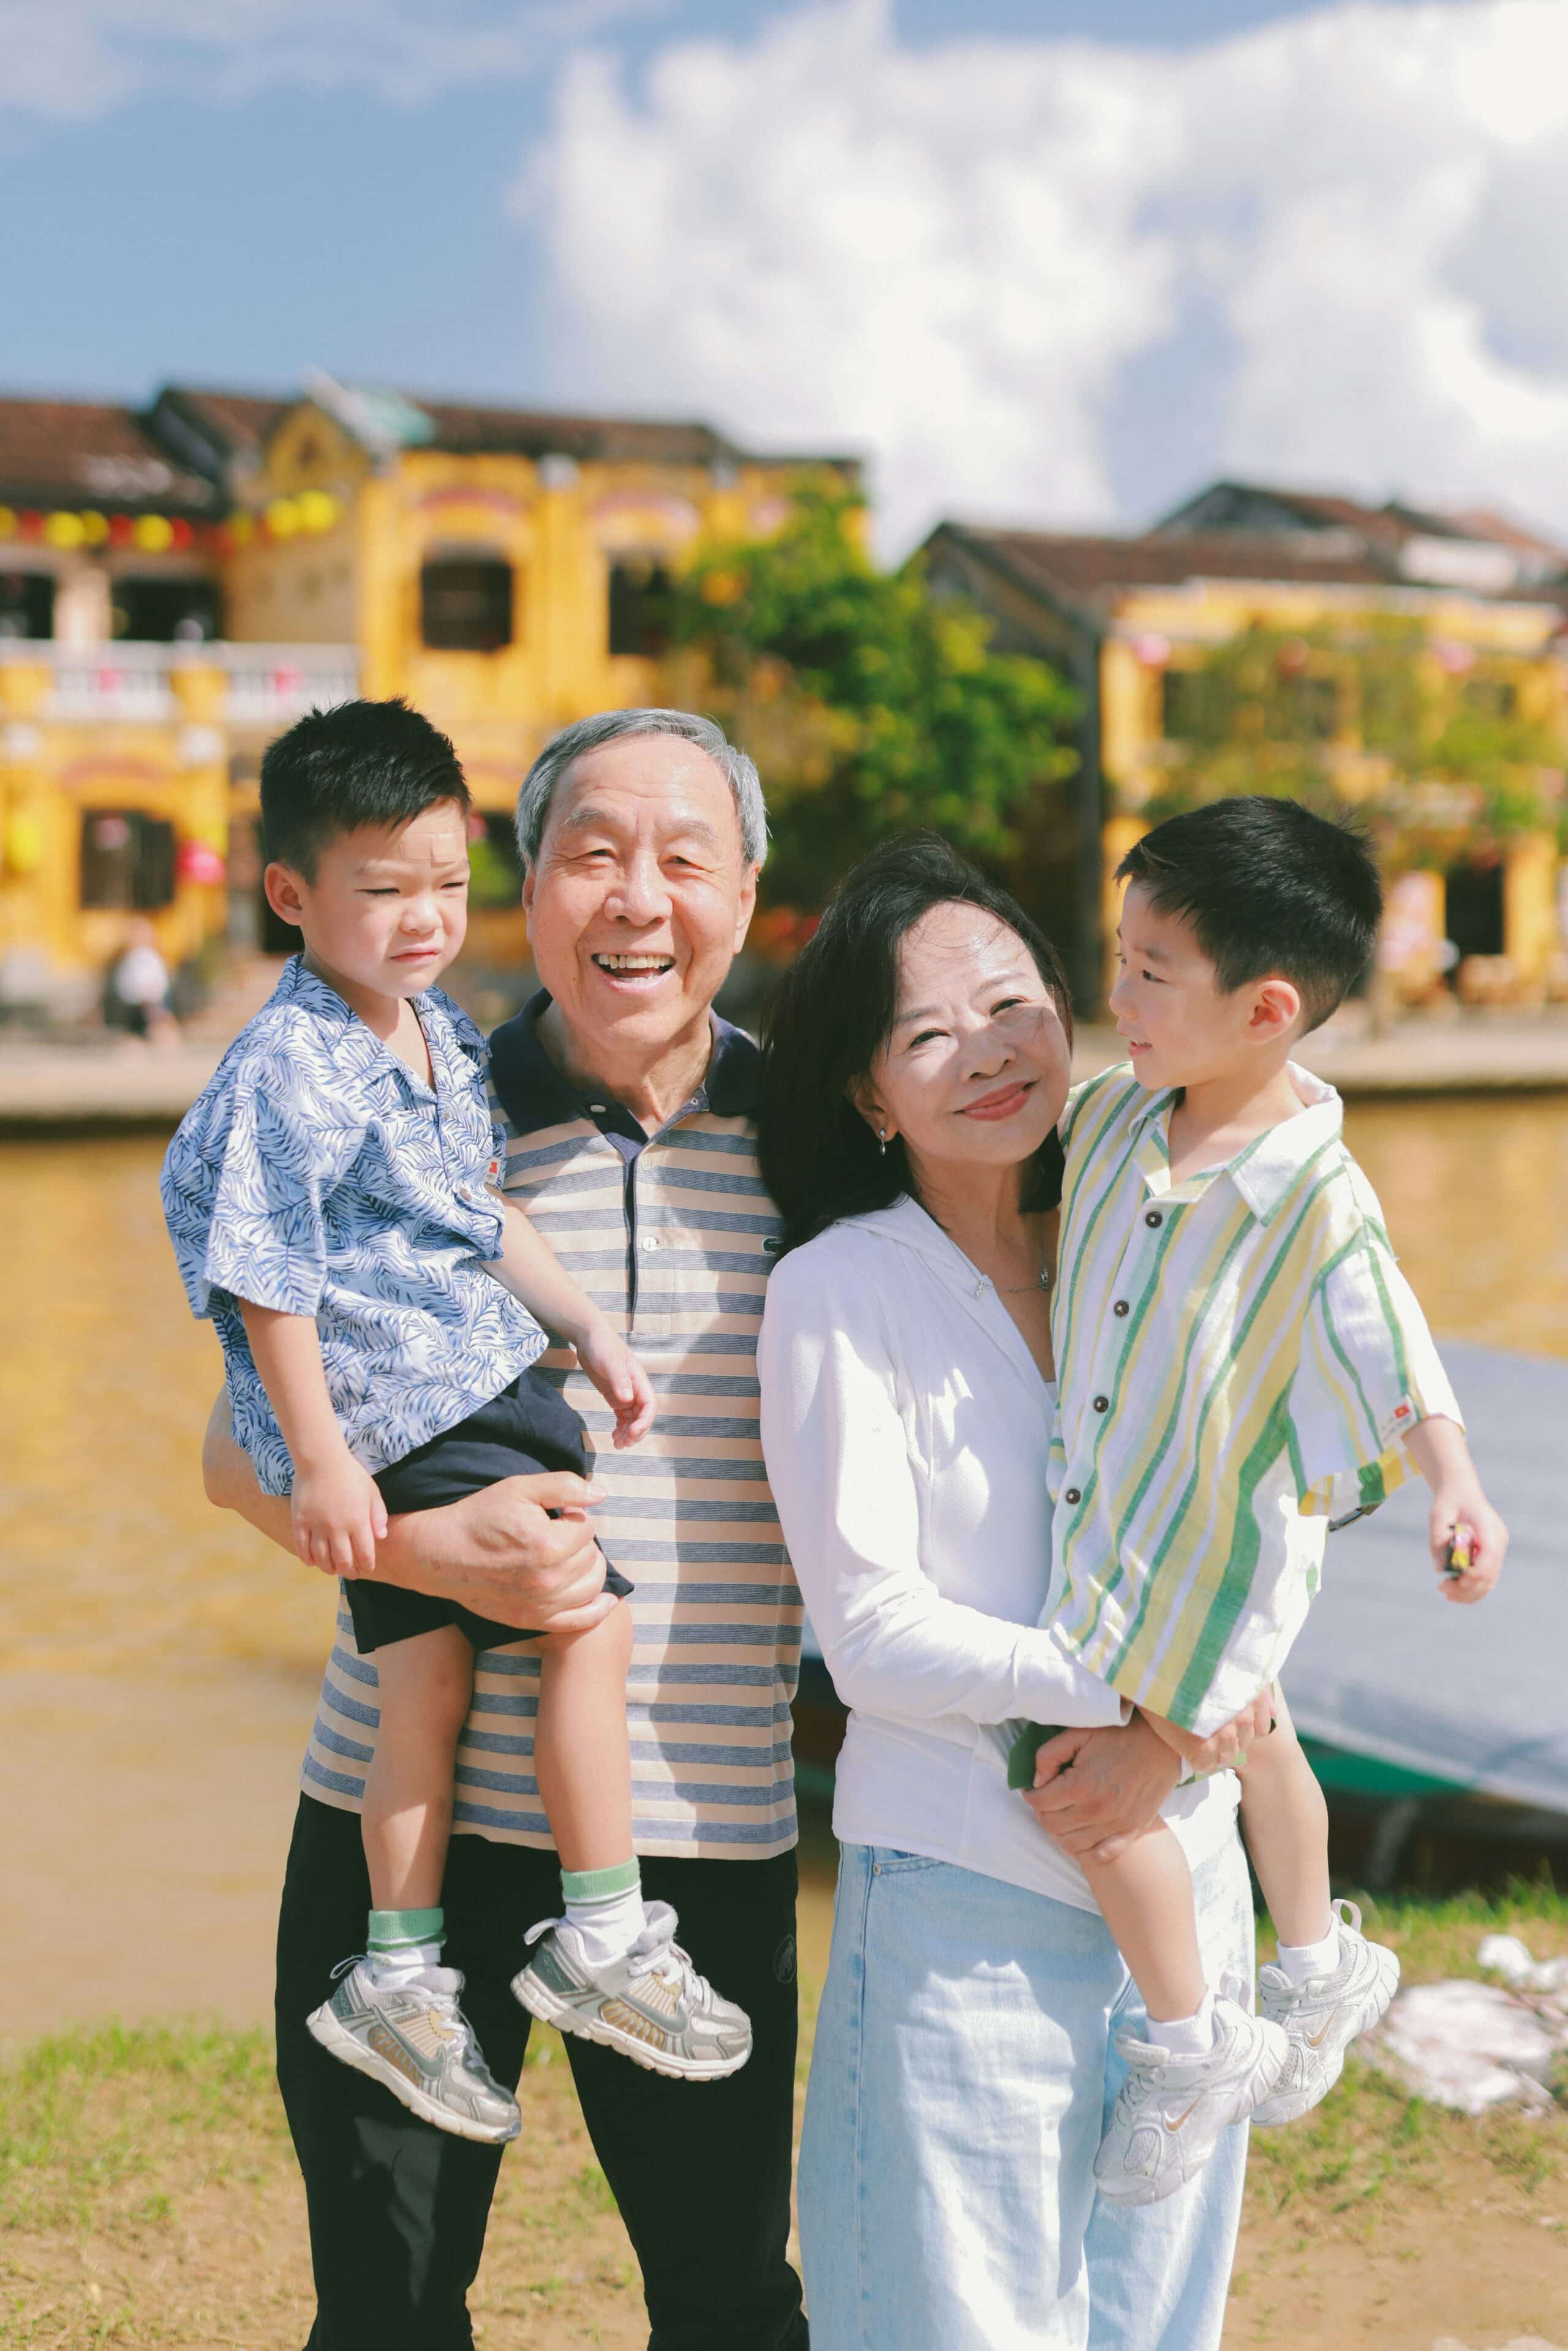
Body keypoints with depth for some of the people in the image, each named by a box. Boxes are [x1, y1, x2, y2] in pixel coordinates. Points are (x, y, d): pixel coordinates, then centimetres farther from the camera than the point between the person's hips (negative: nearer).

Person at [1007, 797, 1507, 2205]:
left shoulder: (1318, 1202, -27)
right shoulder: (1114, 1114, -7)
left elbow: (1396, 1360, -28)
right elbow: (1035, 1228, 13)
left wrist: (1457, 1489, -40)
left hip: (1212, 1535, -8)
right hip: (1118, 1512, 8)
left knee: (1083, 1775, -9)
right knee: (1245, 1731, 27)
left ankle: (1193, 2043, 12)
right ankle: (1321, 1967, 50)